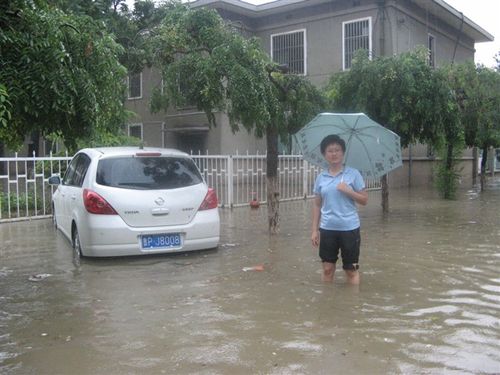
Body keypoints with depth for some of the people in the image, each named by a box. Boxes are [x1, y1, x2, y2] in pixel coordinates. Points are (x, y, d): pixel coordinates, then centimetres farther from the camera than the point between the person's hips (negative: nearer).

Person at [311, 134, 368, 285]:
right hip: (327, 229, 3)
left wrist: (348, 191, -17)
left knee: (351, 270, 7)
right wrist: (315, 230, 5)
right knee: (327, 269, 10)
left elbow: (364, 200, -2)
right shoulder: (321, 178, 5)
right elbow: (317, 205, 9)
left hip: (349, 228, -2)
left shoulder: (353, 174, -3)